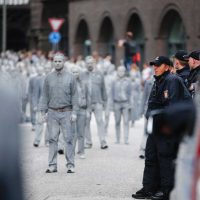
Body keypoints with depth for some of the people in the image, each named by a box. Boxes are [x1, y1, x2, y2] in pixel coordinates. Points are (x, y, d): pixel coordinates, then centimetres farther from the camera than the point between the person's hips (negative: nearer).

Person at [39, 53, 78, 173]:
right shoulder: (49, 78, 8)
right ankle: (52, 165, 5)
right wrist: (43, 112, 3)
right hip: (52, 113, 2)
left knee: (69, 139, -2)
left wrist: (74, 112, -7)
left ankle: (70, 165, 2)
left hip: (66, 112, -2)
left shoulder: (70, 77, 2)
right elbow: (45, 96, 9)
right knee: (53, 139, 2)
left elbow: (74, 96, 1)